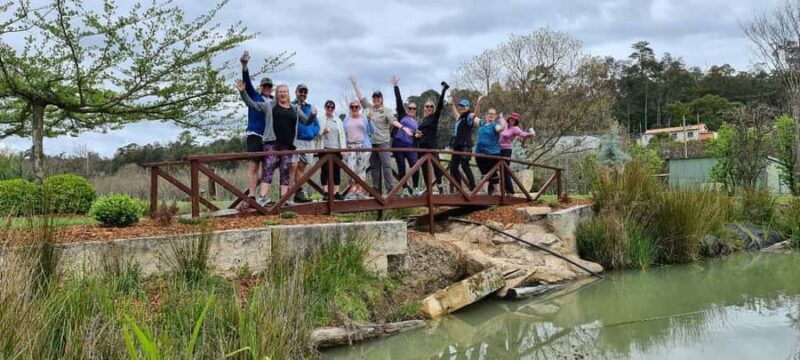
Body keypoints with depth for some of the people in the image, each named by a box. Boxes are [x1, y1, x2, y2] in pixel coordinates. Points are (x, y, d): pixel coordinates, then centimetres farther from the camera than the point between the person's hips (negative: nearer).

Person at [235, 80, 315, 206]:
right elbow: (251, 104, 11)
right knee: (268, 167, -14)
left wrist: (313, 115, 1)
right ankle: (264, 196, -18)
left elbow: (306, 121, 21)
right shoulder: (269, 105, 12)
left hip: (288, 144, 3)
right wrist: (243, 92, 0)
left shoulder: (295, 109, 19)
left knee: (285, 170, 1)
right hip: (272, 142, -3)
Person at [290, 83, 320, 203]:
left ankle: (299, 193, 10)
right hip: (295, 140, -5)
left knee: (301, 167, 8)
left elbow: (316, 125, 20)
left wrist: (313, 134, 2)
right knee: (293, 167, -12)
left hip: (309, 141, 5)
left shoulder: (310, 108, 18)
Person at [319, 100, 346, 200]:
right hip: (325, 148, -4)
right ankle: (326, 192, 0)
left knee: (337, 171, 2)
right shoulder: (321, 120, 3)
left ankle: (336, 192, 6)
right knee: (325, 170, -2)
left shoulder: (338, 120, 16)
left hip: (336, 149, 4)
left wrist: (343, 148, 4)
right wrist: (323, 132, -22)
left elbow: (342, 135, 14)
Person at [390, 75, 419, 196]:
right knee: (401, 168, -1)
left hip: (410, 146, 3)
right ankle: (404, 189, 7)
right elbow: (398, 100, -1)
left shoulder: (416, 122, 19)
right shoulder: (402, 115, 7)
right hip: (398, 144, -3)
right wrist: (395, 86, -6)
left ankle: (416, 188, -2)